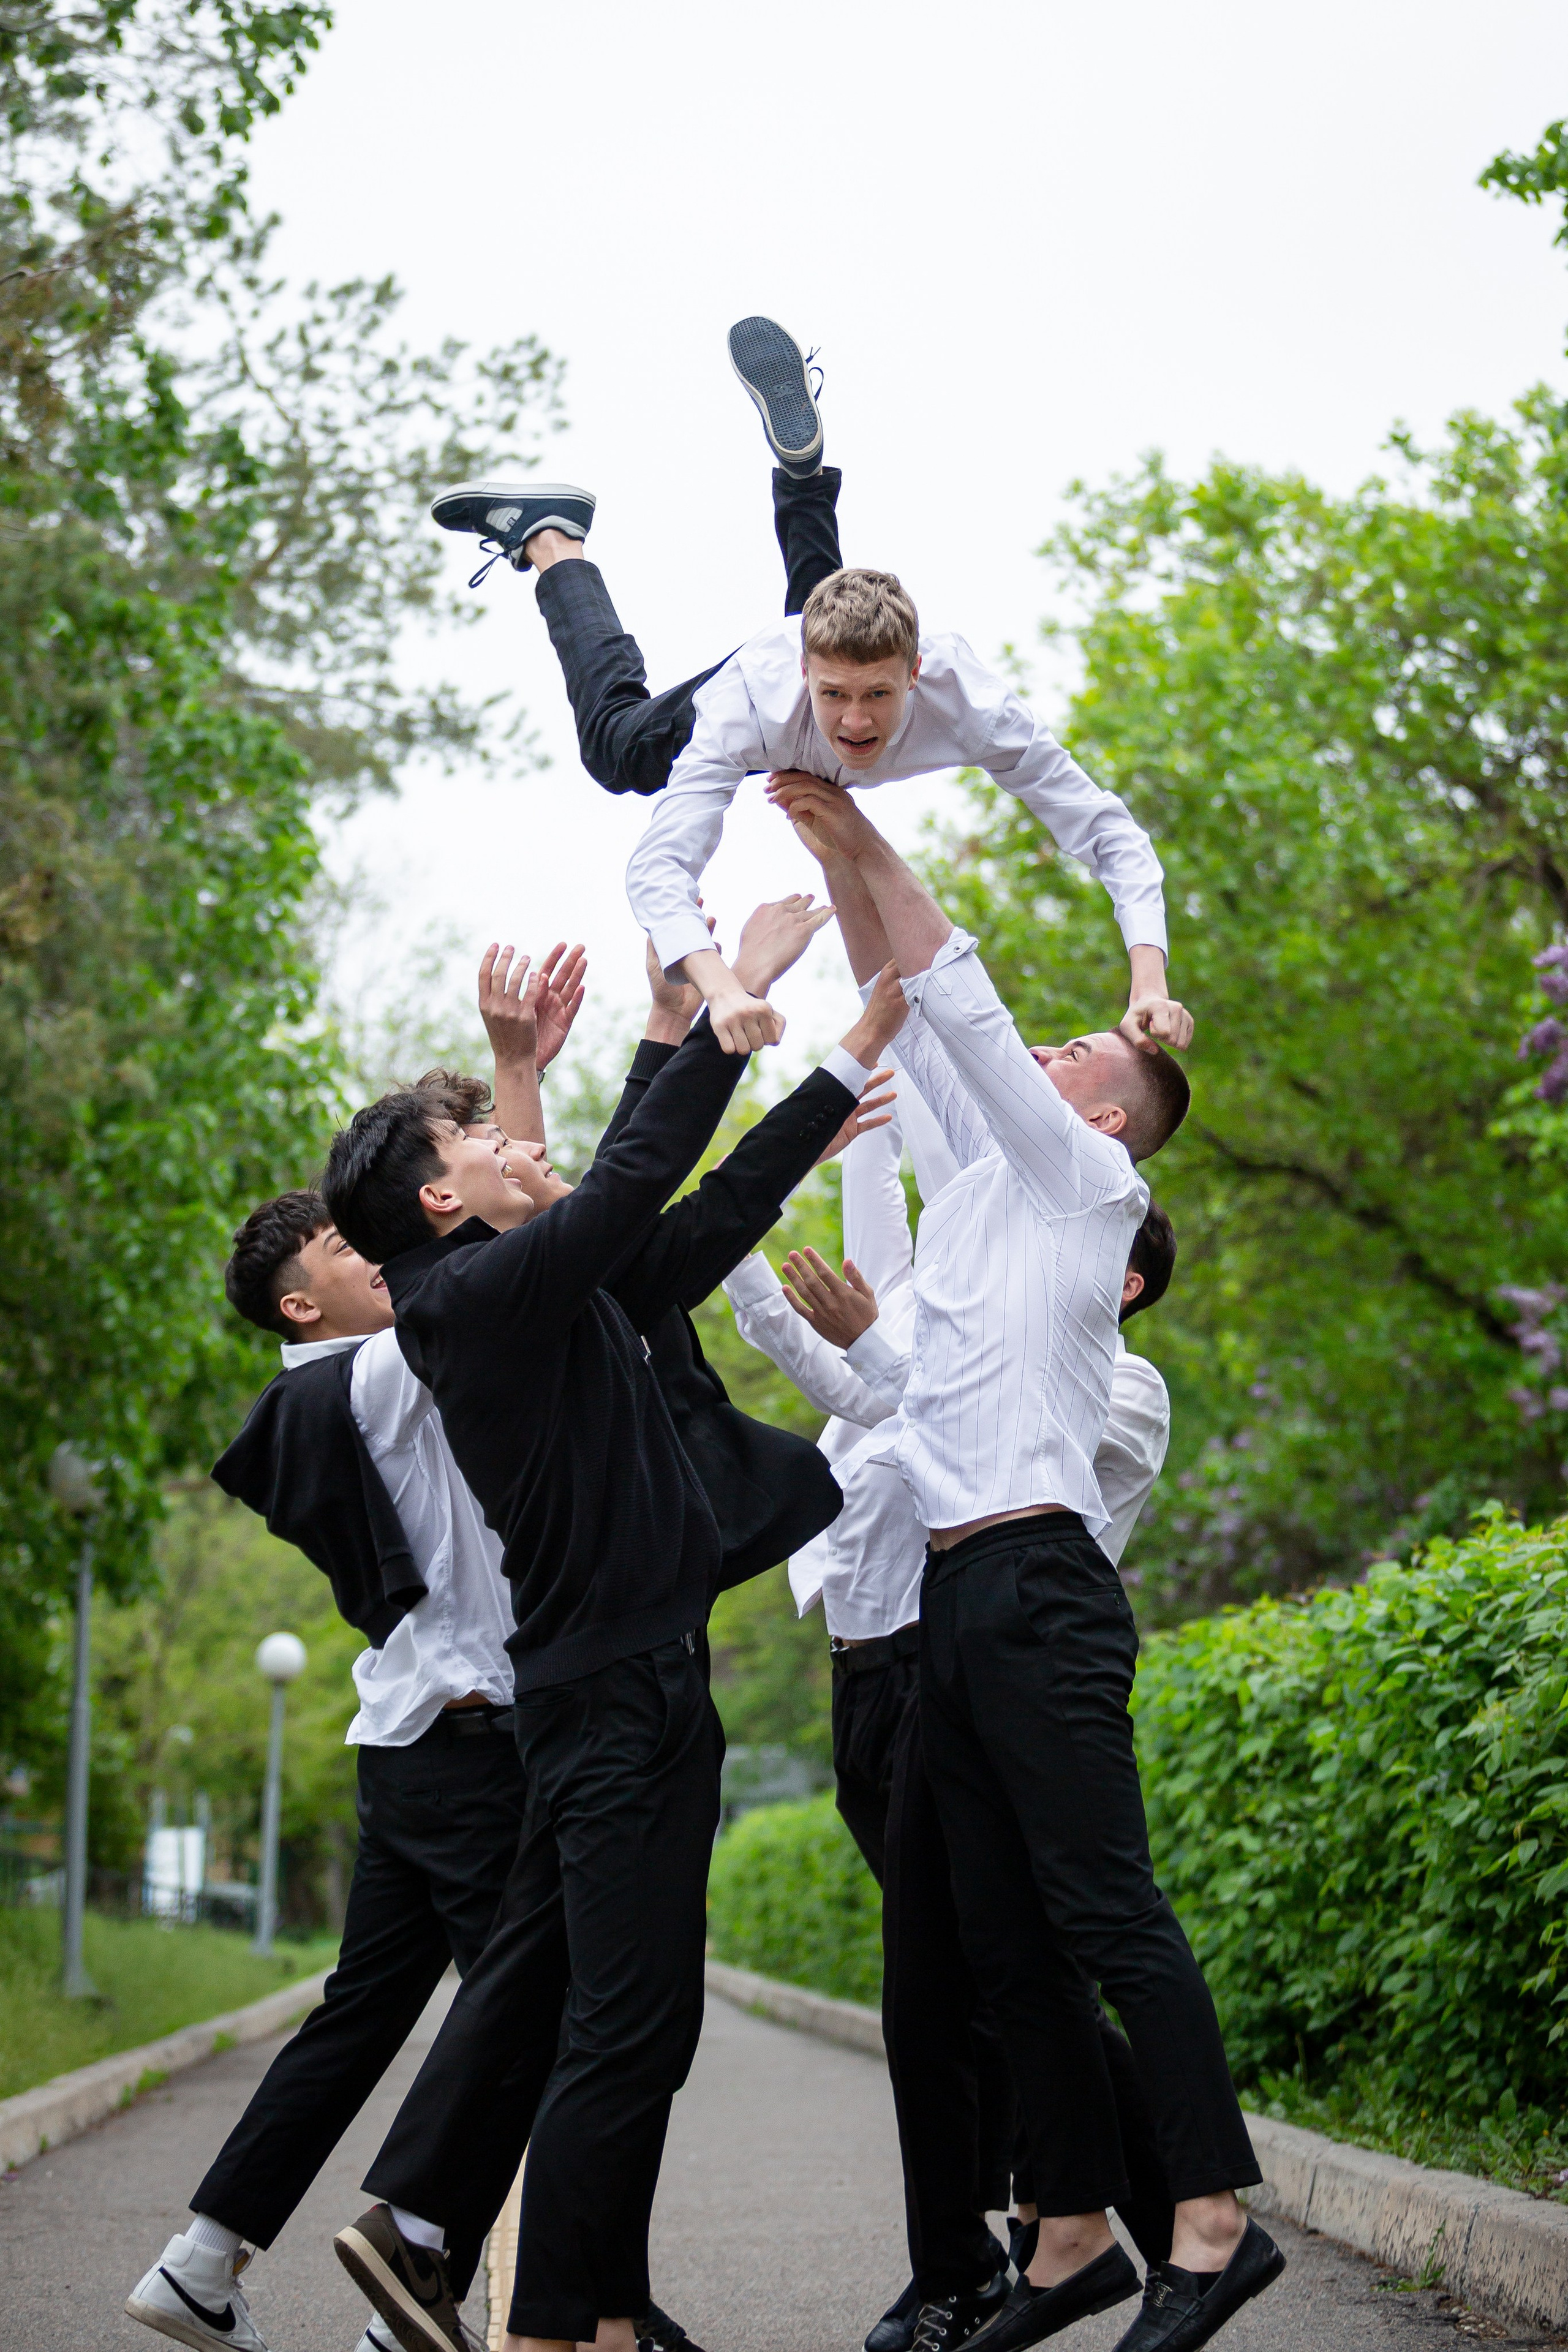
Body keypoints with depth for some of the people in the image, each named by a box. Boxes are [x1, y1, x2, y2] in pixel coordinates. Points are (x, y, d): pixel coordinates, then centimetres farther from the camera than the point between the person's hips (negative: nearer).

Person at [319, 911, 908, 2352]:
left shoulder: (547, 1296, 15)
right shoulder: (485, 1291, -12)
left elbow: (701, 1226, 19)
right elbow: (638, 1175, -17)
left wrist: (856, 1057, 22)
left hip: (601, 1682, 10)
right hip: (625, 1690, -10)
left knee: (537, 1971, 17)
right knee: (635, 2020, -9)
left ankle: (412, 2223, 23)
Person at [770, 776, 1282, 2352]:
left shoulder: (1085, 1184, 3)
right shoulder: (987, 1180, 23)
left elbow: (961, 1006, -2)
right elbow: (906, 1021, 25)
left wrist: (873, 848, 2)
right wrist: (838, 858, 19)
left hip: (1036, 1581, -8)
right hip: (953, 1594, 8)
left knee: (1103, 1909, -13)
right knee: (1004, 1939, 5)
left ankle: (1215, 2220, -13)